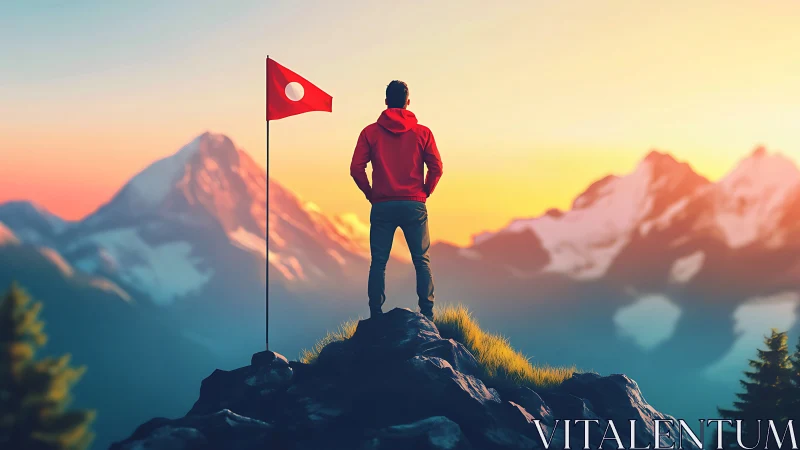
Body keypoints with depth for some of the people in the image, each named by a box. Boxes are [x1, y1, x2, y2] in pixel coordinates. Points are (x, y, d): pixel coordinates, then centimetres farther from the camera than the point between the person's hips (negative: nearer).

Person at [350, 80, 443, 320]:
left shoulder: (370, 132, 1)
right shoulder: (422, 132, 2)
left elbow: (356, 168, -4)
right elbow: (436, 168, -2)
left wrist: (370, 194, 7)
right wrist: (424, 192, 11)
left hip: (382, 206, 0)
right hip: (414, 206, 0)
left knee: (378, 262, 5)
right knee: (422, 261, 6)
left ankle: (375, 316, 3)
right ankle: (427, 314, 1)